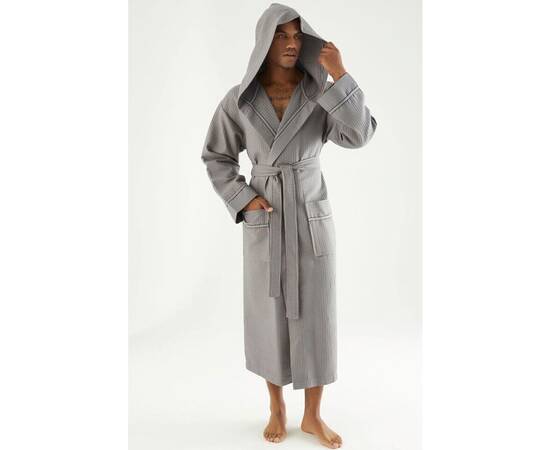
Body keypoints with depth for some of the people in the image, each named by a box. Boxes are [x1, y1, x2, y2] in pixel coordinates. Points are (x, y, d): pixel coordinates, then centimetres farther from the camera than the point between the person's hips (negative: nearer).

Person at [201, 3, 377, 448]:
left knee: (315, 314, 4)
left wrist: (340, 76, -23)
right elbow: (217, 158, 6)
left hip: (313, 217, 1)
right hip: (264, 221, 0)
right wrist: (243, 200, -8)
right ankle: (277, 408, 29)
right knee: (270, 314, 7)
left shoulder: (321, 93, -2)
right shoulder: (239, 99, -3)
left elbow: (359, 135, -17)